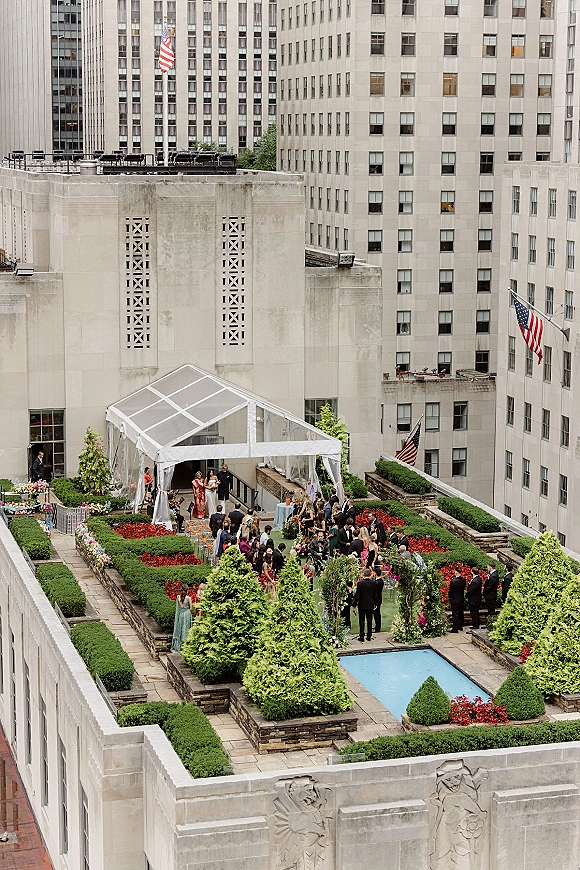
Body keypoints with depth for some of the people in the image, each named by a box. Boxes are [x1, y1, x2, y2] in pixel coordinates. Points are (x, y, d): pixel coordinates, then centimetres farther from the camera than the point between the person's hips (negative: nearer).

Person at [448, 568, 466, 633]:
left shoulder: (453, 581, -23)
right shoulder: (463, 580, -6)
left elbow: (450, 591, -13)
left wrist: (450, 599, 6)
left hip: (455, 600, -6)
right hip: (461, 599, 6)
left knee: (455, 615, 0)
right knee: (461, 613, 18)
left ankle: (455, 629, 4)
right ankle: (460, 627, 30)